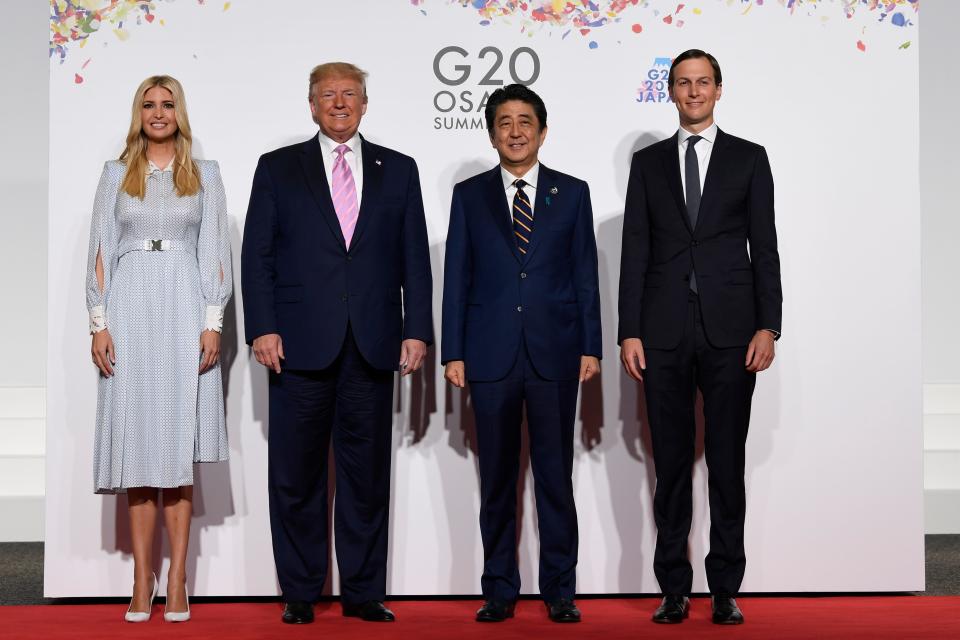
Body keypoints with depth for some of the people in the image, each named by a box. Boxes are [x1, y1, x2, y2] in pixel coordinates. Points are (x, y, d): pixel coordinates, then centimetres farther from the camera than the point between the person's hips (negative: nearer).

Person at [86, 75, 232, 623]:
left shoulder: (205, 175, 10)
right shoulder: (116, 175, 12)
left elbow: (215, 253, 5)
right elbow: (101, 252, 8)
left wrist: (213, 324, -4)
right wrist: (100, 324, -2)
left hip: (184, 311, -1)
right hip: (130, 310, 1)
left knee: (179, 444, -1)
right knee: (137, 440, 0)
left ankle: (177, 580, 2)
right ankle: (143, 580, 5)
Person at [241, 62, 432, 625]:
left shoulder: (399, 170, 12)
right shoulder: (278, 168, 9)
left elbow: (415, 258, 9)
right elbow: (257, 256, 4)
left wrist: (417, 330, 0)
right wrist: (263, 328, -6)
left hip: (373, 346, 1)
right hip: (301, 344, -1)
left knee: (367, 473, 6)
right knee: (297, 477, 4)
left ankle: (363, 593, 15)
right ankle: (300, 594, 15)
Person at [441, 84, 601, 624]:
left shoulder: (572, 192, 8)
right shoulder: (470, 195, 8)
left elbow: (586, 275, 6)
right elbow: (456, 278, 6)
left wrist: (591, 347, -1)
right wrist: (453, 351, 0)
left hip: (555, 352, 0)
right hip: (491, 354, 1)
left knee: (556, 476, 3)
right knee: (497, 479, 6)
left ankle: (560, 590, 13)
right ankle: (500, 590, 16)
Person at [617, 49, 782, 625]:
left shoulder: (749, 158, 7)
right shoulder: (648, 163, 10)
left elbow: (765, 247, 3)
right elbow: (635, 251, 6)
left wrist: (768, 326, -6)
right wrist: (629, 332, -1)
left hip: (729, 329, -1)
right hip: (665, 333, 1)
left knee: (728, 463, 3)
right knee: (671, 463, 5)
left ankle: (726, 588, 12)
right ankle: (674, 588, 13)